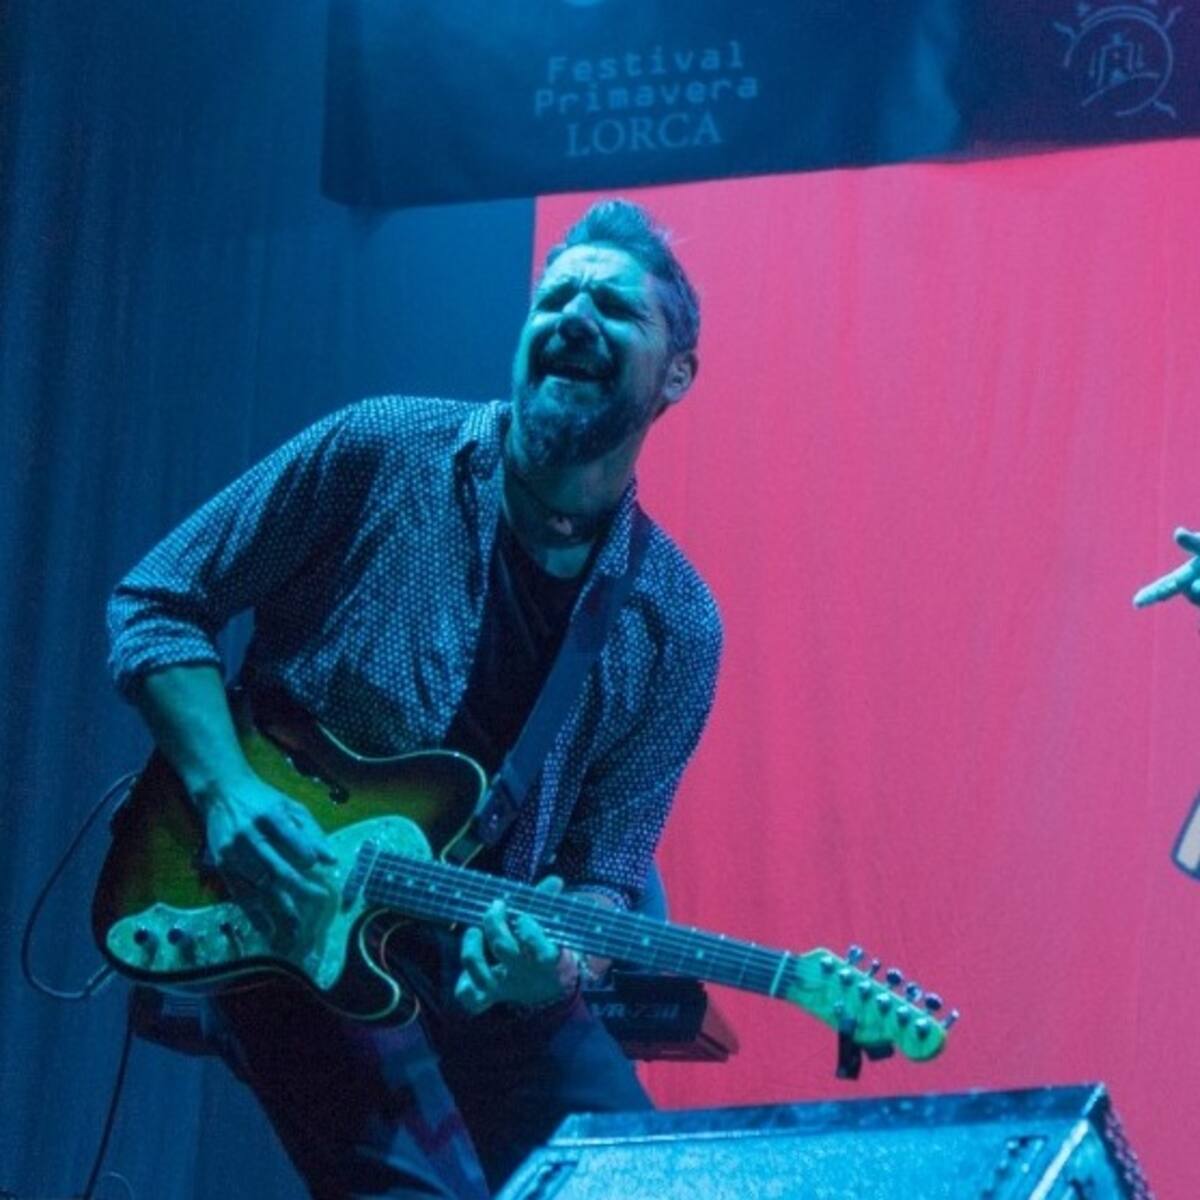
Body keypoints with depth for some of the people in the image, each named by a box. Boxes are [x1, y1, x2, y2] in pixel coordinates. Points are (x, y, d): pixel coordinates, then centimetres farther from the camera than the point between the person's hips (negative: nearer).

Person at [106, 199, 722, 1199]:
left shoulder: (673, 624, 0)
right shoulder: (380, 457, -6)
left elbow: (607, 864, 1)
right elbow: (156, 605, 0)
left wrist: (559, 961, -22)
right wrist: (226, 791, -15)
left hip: (491, 972, 4)